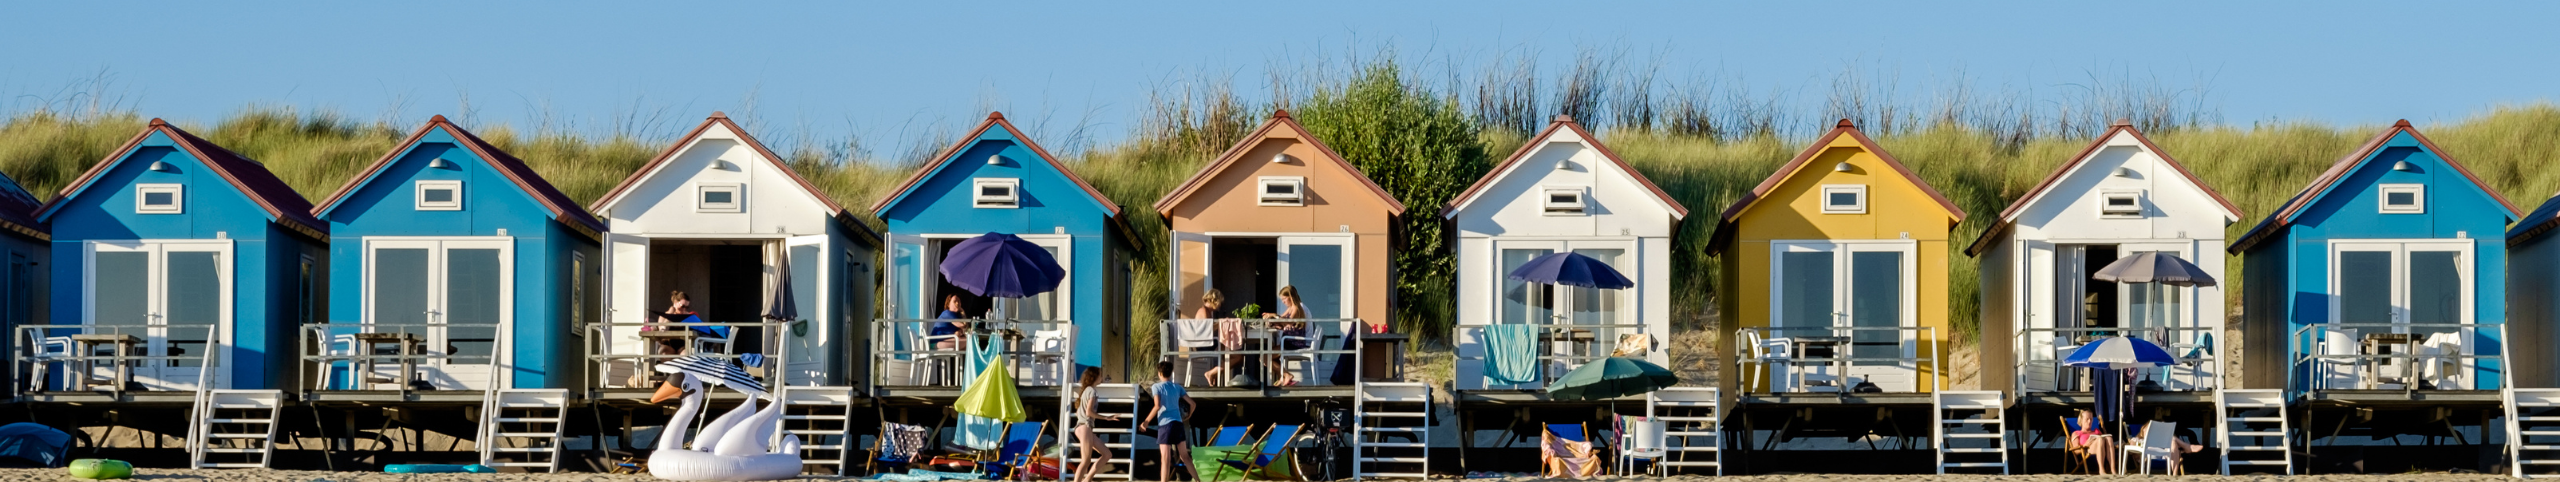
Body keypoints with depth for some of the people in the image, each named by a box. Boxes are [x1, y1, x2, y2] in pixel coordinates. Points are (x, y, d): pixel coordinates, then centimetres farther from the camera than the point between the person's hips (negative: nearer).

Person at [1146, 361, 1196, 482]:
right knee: (1184, 456, 16)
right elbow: (1192, 404, 11)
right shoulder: (1177, 387, 12)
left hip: (1165, 425, -5)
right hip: (1178, 424, 5)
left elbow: (1157, 406, -15)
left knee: (1165, 458, -7)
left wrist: (1146, 421, -8)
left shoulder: (1156, 387, -2)